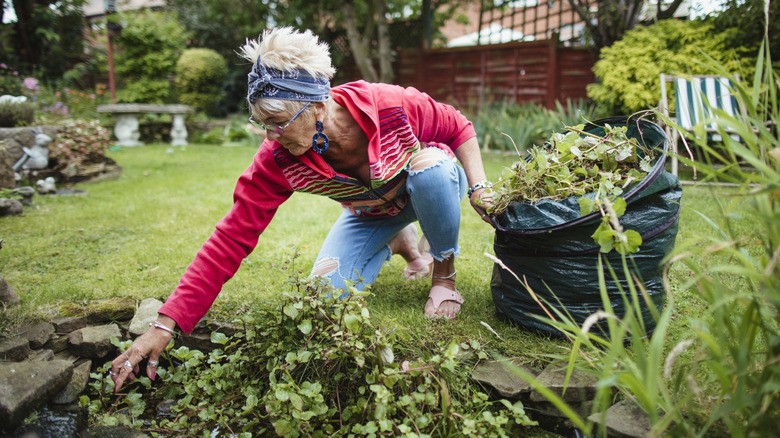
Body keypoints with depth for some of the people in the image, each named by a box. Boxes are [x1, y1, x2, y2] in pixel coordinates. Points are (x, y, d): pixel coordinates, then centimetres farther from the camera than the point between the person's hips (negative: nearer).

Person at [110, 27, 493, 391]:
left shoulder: (392, 105, -36)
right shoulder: (277, 159, -29)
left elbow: (458, 127, -15)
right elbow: (231, 238, -30)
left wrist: (478, 187, -25)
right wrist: (165, 324, -33)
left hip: (431, 189, -2)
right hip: (372, 214, 2)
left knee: (431, 167, -36)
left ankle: (445, 273, -9)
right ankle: (400, 243, 15)